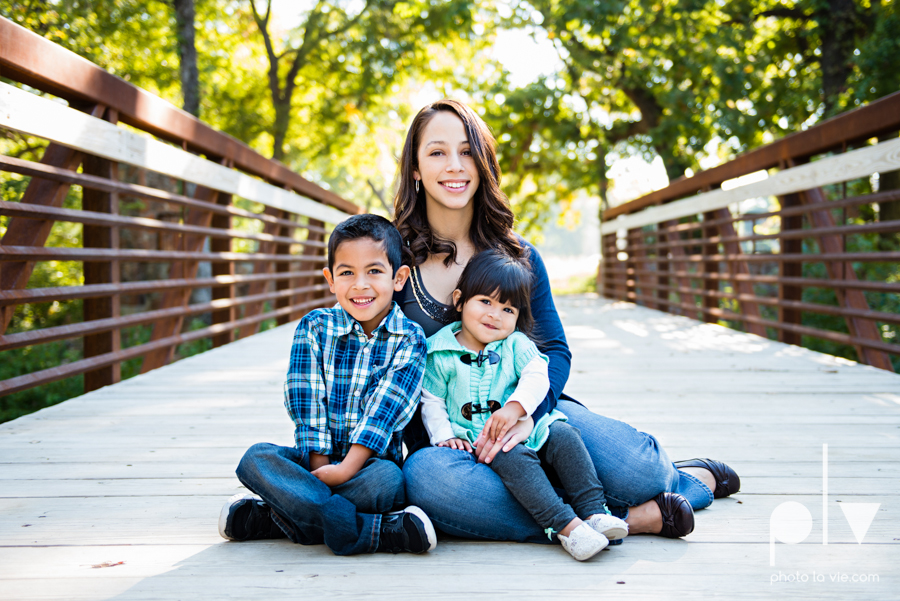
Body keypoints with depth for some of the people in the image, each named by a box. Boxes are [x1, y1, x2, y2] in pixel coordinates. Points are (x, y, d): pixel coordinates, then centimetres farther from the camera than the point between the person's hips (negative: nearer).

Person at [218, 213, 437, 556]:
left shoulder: (409, 340, -2)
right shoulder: (315, 328, 3)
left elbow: (385, 411, -13)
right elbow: (307, 405, -4)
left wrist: (347, 468, -23)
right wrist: (320, 466, -16)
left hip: (373, 460, -3)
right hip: (318, 460, 3)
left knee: (388, 479, -36)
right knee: (256, 459, -26)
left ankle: (272, 518, -25)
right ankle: (384, 532, -35)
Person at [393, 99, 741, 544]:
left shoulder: (517, 256, 6)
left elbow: (555, 349, 2)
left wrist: (526, 410, -20)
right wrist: (429, 441, -17)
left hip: (531, 406, 2)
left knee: (636, 469, -24)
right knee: (425, 476, -38)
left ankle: (691, 478, 16)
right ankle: (625, 518, -31)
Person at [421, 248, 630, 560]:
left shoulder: (516, 344, 8)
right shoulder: (440, 354, 4)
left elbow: (537, 376, -8)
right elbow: (432, 403, 8)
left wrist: (515, 408, -24)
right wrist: (445, 436, -7)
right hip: (480, 443, -3)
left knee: (563, 435, -23)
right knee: (512, 457, -33)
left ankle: (594, 511, -24)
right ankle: (564, 525, -41)